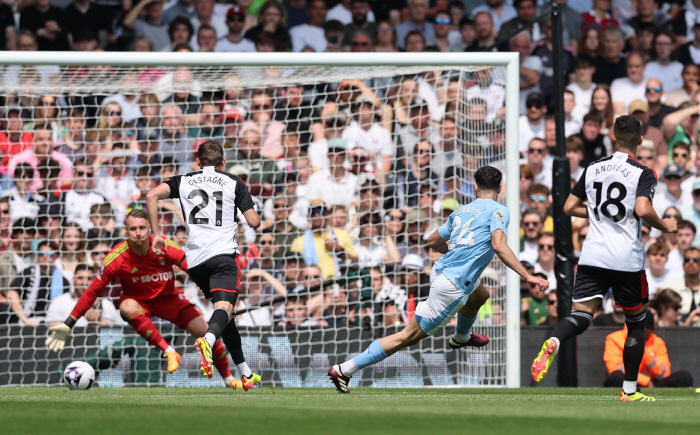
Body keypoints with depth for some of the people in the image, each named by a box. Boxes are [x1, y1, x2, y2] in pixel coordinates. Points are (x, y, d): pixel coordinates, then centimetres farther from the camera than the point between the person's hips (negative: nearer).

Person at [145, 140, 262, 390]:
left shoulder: (184, 181, 16)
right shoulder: (234, 183, 11)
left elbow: (152, 196, -1)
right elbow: (254, 222, 4)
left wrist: (157, 235, 2)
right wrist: (253, 210, 28)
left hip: (194, 260, 4)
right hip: (223, 254, -4)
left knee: (223, 309, 17)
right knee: (224, 307, -19)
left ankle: (245, 373, 16)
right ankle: (208, 340, -54)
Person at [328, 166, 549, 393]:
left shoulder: (461, 211, 15)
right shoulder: (498, 211, -7)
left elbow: (433, 241, 25)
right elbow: (499, 246, -23)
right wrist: (528, 276, -23)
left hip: (441, 270, 8)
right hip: (452, 286, -8)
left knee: (480, 295, 36)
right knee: (409, 336, -3)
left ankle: (461, 337, 63)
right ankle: (345, 369, -5)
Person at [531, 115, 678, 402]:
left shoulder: (592, 170, 10)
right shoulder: (643, 174, -5)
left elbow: (569, 208, 12)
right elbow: (642, 209, -21)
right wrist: (664, 226, -2)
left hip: (592, 257, 3)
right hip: (627, 261, -3)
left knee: (581, 314, -5)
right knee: (636, 322, 14)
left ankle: (552, 343, -39)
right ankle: (629, 390, 16)